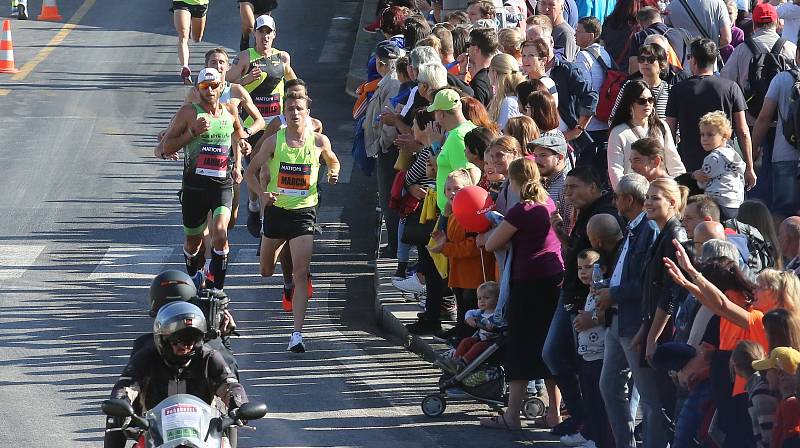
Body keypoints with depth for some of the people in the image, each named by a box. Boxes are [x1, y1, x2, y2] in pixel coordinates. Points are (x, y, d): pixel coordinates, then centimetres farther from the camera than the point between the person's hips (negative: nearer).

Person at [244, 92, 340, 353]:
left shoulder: (319, 141, -3)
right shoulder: (274, 141, -5)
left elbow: (333, 161, 20)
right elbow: (251, 171, 3)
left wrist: (333, 173, 0)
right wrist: (262, 194, -13)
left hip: (304, 212, -2)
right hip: (276, 210, 2)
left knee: (301, 273, -15)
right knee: (266, 271, 17)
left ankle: (297, 334, -18)